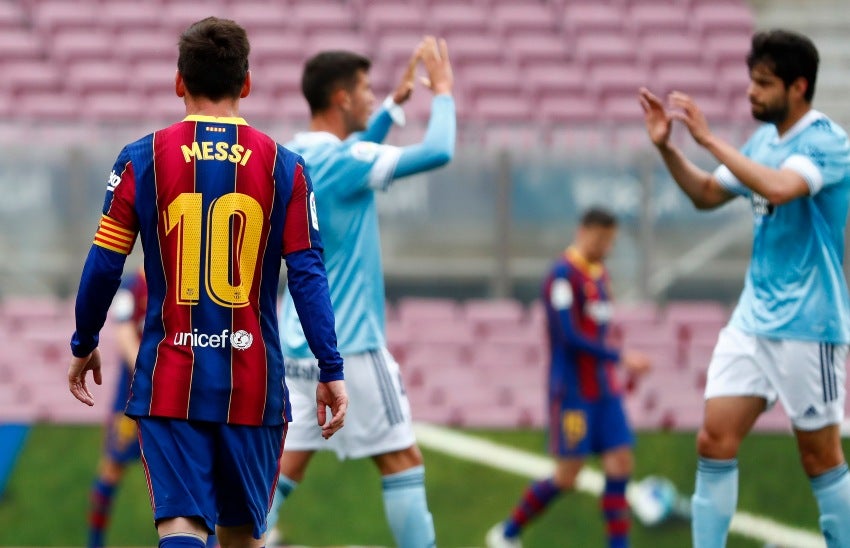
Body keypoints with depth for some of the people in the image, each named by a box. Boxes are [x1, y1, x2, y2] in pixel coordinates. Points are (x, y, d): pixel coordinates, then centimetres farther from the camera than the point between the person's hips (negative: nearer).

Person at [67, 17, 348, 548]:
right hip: (253, 382, 1)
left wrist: (84, 346, 15)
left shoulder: (142, 160, -1)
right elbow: (308, 273, -3)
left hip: (170, 382, -1)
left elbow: (104, 265, 0)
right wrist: (331, 370, 1)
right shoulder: (283, 167, 0)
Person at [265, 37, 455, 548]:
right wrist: (444, 92, -4)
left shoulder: (293, 157, 9)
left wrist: (396, 104, 26)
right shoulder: (343, 160, -16)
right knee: (404, 462, -1)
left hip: (300, 342, 8)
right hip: (349, 345, -8)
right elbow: (438, 151, -19)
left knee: (287, 465, 7)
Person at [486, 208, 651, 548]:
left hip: (604, 389, 8)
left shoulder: (599, 274, 14)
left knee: (621, 463, -1)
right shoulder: (563, 275, -13)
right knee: (567, 476, -4)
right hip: (573, 391, -8)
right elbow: (570, 337, -20)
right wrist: (620, 358, -22)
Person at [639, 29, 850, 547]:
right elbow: (707, 194, 20)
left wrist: (709, 138, -27)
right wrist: (667, 147, 5)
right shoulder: (763, 140, 9)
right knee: (715, 441, 0)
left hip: (806, 325, -7)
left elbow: (779, 188, -33)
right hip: (752, 319, 7)